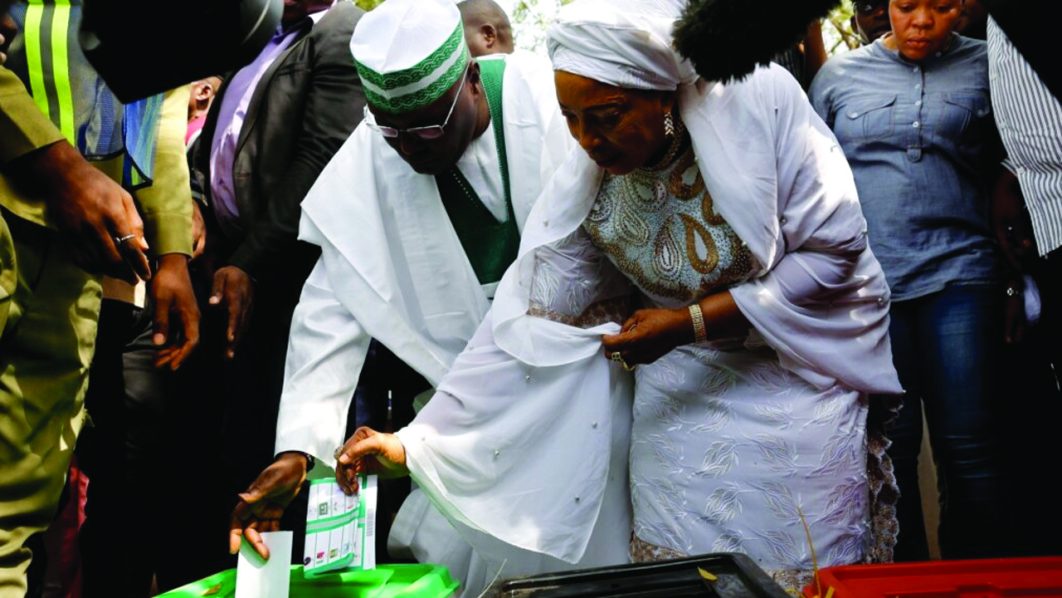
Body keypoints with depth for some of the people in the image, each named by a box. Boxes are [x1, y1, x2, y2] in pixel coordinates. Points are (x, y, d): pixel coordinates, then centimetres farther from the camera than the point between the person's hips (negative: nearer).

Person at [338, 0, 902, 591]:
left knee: (809, 572, -1)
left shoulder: (762, 99, -22)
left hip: (804, 369, -2)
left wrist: (689, 323, -21)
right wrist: (413, 441, -14)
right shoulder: (582, 191, -14)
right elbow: (521, 330, -10)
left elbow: (835, 250, -17)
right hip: (689, 390, 2)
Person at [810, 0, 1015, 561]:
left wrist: (1016, 282, 3)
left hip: (959, 278, -1)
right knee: (891, 447, 5)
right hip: (867, 282, 1)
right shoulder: (838, 76, 10)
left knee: (968, 449, -1)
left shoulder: (985, 67, 7)